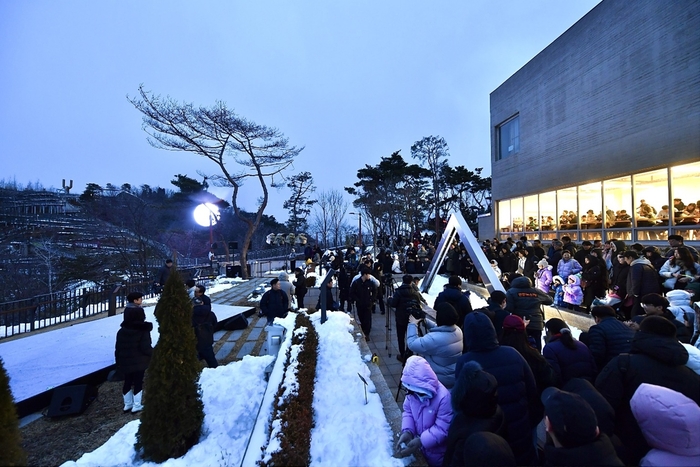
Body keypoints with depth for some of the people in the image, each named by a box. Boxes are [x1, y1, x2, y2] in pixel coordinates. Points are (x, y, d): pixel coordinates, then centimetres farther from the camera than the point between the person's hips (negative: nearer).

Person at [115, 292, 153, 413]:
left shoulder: (121, 330, 2)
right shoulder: (143, 330, -17)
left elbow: (118, 348, 7)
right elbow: (145, 347, -20)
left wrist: (118, 361, 18)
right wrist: (154, 353, -2)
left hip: (125, 362, 5)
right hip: (139, 362, -5)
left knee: (127, 382, 16)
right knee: (138, 382, 5)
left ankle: (127, 404, 26)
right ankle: (136, 405, 11)